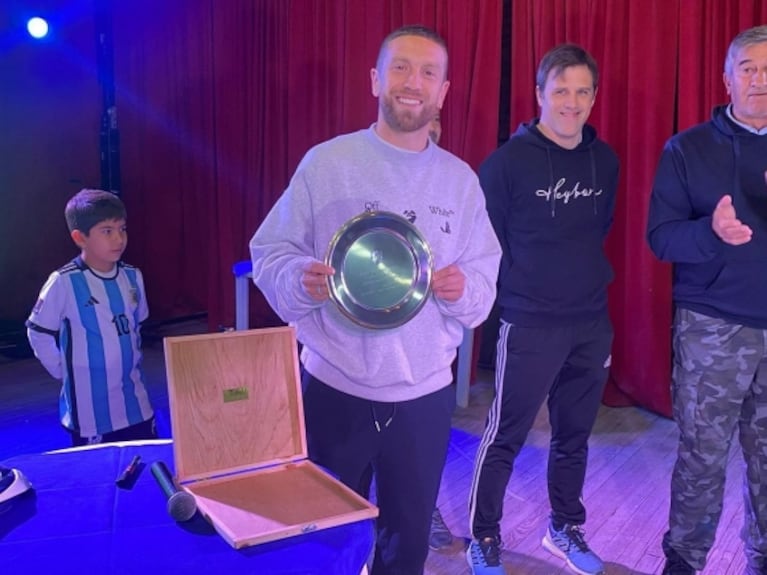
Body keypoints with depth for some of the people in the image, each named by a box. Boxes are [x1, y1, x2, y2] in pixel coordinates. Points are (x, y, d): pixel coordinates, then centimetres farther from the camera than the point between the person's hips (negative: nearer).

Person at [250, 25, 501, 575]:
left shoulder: (461, 180, 3)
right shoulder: (326, 163, -5)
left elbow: (486, 284, 5)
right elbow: (269, 253, -3)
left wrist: (464, 290, -17)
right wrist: (302, 280, -24)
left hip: (425, 393, 3)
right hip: (335, 388, -2)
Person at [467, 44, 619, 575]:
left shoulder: (606, 160, 6)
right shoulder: (509, 161, -11)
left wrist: (590, 275, 11)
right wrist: (515, 290, -3)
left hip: (593, 323, 5)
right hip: (531, 325, -5)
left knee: (574, 435, 17)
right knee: (504, 438, 4)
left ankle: (565, 529, 36)